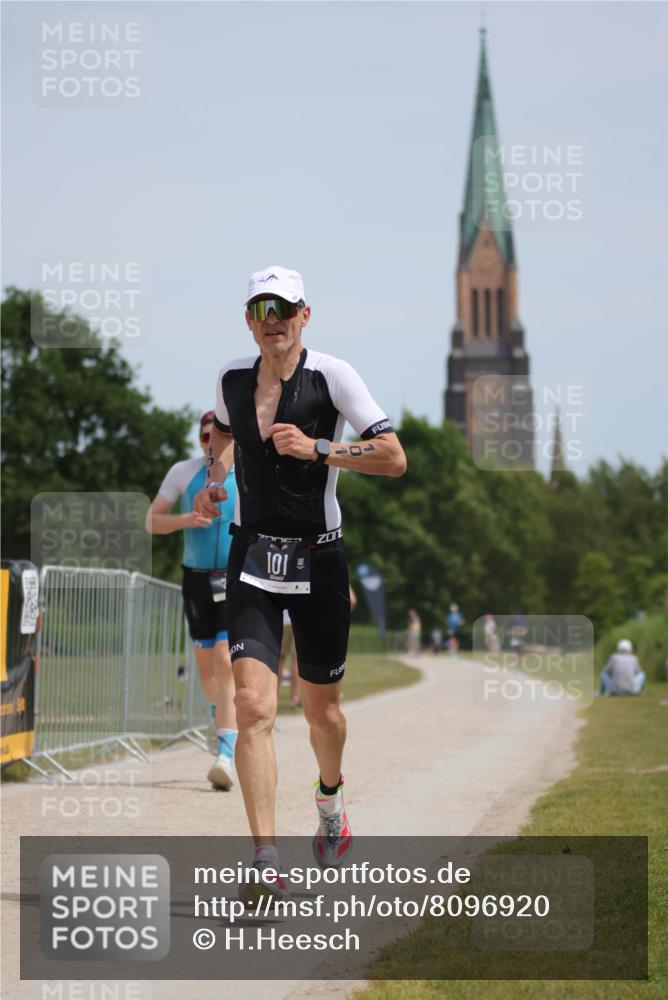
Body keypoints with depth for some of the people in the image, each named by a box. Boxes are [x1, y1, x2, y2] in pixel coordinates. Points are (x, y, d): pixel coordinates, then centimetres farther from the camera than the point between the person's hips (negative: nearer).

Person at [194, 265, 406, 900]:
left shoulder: (332, 375, -8)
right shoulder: (232, 378, 4)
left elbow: (394, 458, -13)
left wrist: (316, 448, -22)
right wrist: (215, 479, 9)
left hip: (319, 557, -1)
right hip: (253, 555, 2)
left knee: (322, 709, 12)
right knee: (252, 705, -16)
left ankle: (330, 804, 47)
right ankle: (266, 867, -18)